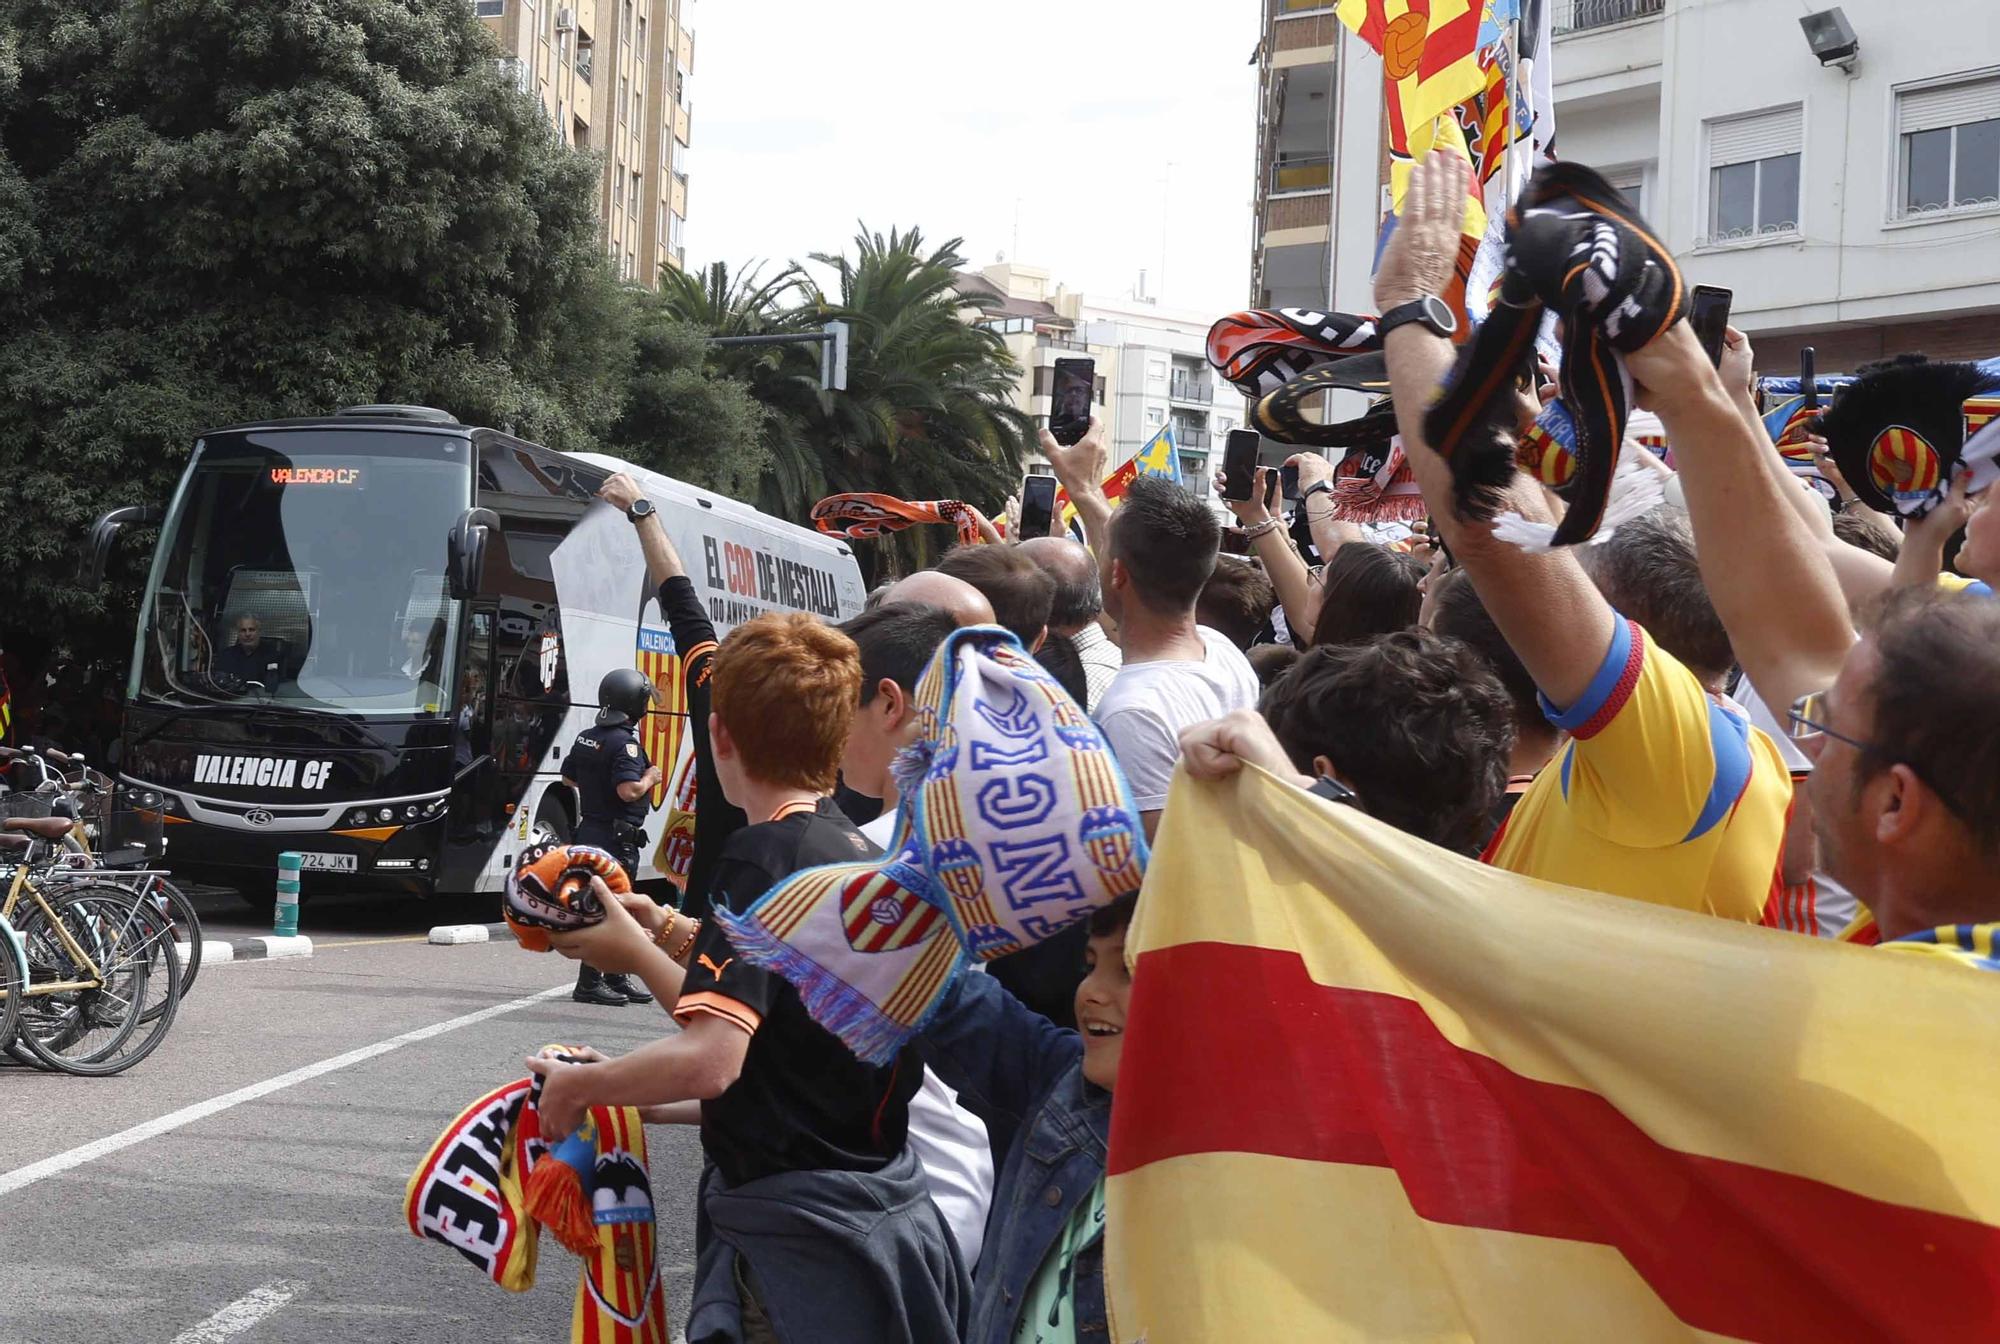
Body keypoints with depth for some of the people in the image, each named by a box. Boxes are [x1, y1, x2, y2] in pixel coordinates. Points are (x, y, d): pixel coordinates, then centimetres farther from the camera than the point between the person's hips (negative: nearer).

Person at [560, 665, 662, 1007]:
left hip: (590, 830, 10)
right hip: (617, 837, -10)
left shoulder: (586, 738, 10)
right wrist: (650, 778, -10)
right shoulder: (625, 743, -18)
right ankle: (589, 983, -4)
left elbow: (568, 778, 21)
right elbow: (629, 791, -27)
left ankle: (616, 979, 25)